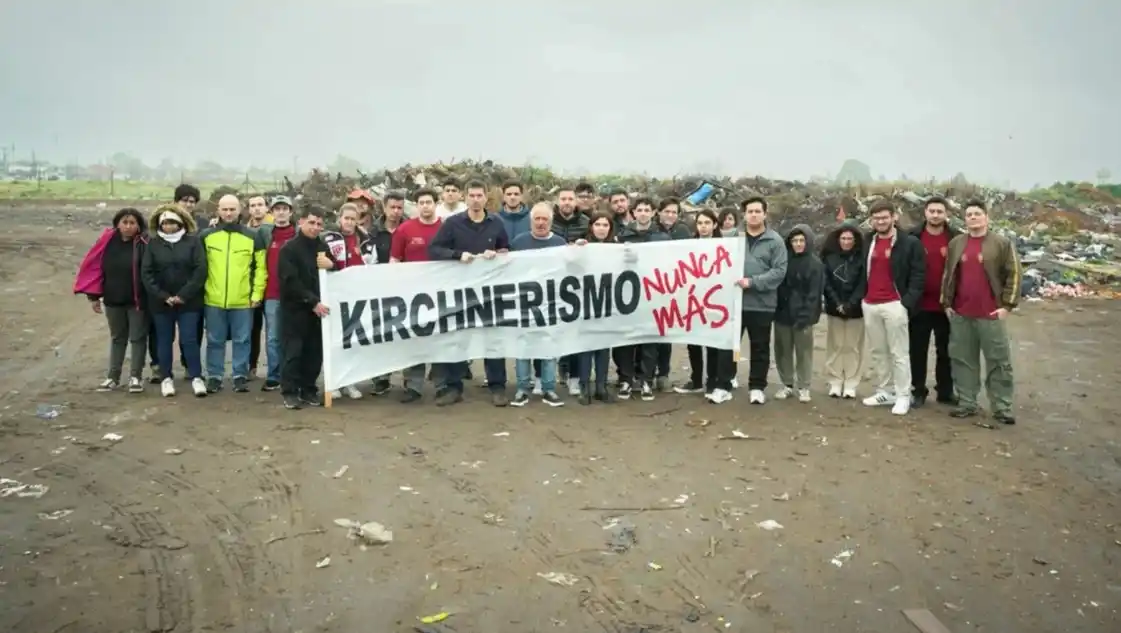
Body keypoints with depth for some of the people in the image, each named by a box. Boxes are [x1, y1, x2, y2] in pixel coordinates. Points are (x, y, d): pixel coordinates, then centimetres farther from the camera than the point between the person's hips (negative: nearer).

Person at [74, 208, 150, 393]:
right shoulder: (107, 241, -3)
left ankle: (136, 376, 14)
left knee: (137, 338, 5)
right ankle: (113, 377, 24)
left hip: (138, 301, -4)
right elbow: (94, 267, 2)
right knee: (117, 338, 16)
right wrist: (93, 296, 1)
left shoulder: (144, 244, -12)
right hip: (113, 300, 4)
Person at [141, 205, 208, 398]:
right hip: (161, 301, 2)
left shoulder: (193, 241, -2)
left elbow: (200, 270, -9)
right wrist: (163, 296, -11)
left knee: (189, 339, -1)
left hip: (188, 301, -2)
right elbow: (146, 273, -2)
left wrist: (184, 295, -13)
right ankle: (166, 378, 18)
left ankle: (196, 377, 7)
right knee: (164, 340, 9)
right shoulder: (153, 243, 3)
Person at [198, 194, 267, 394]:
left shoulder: (253, 237, 1)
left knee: (242, 340, 7)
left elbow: (260, 268, 1)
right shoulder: (206, 236, 4)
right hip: (213, 300, 1)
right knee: (215, 341, 9)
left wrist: (257, 294, -4)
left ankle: (241, 376, 16)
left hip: (243, 301, -1)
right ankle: (214, 377, 19)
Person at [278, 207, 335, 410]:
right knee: (293, 351, -3)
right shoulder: (289, 249, -5)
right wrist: (312, 302, -20)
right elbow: (291, 282, -14)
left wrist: (331, 265, -9)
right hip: (295, 308, -5)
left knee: (315, 352, 6)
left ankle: (309, 390, 17)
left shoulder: (323, 247, 12)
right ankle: (290, 392, 6)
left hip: (318, 307, 5)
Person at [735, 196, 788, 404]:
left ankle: (757, 386, 18)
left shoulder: (775, 241, -1)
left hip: (762, 303, -1)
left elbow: (779, 271, -8)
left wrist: (753, 282, -18)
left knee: (760, 347, 7)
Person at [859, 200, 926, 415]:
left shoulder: (910, 243, -3)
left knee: (899, 353, -3)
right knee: (877, 352, 10)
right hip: (870, 305, 6)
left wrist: (907, 301, -14)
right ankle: (885, 391, 20)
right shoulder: (867, 243, 13)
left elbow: (918, 275, -7)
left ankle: (903, 396, 3)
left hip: (894, 304, -6)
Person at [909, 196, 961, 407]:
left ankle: (946, 391, 22)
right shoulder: (913, 237, 0)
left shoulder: (956, 238, 0)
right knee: (917, 350, 6)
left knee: (946, 351, 11)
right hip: (920, 305, 0)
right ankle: (918, 391, 17)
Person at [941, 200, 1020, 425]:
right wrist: (947, 303, 9)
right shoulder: (955, 244, 9)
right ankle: (967, 403, 17)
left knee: (999, 362, 1)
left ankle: (1002, 407, 8)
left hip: (990, 315, -3)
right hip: (960, 315, 4)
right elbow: (948, 275, 14)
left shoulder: (1002, 243, -1)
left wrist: (1007, 305, -8)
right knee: (962, 360, 8)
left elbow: (1013, 274, -3)